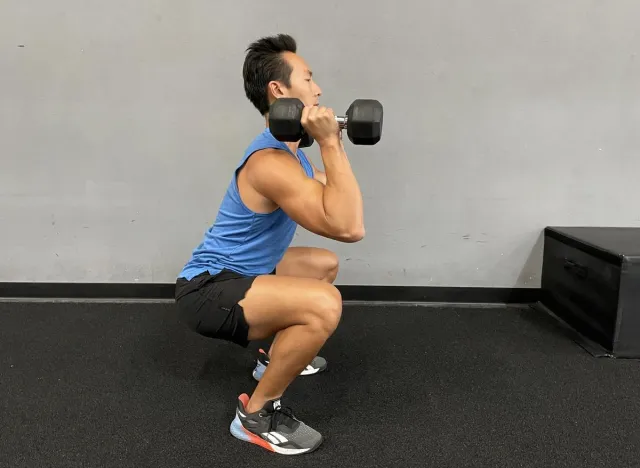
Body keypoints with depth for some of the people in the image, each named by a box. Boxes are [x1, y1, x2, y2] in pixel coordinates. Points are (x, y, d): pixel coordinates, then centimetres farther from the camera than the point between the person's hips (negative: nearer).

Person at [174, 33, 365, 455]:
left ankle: (277, 354, 31)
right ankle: (256, 414, -10)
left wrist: (335, 142, 14)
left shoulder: (288, 149, 7)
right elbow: (350, 227, -33)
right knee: (324, 304, -32)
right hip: (207, 290, -11)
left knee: (326, 264, 24)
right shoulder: (272, 161, -26)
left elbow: (335, 199, 20)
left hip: (236, 275, 11)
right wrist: (330, 143, -30)